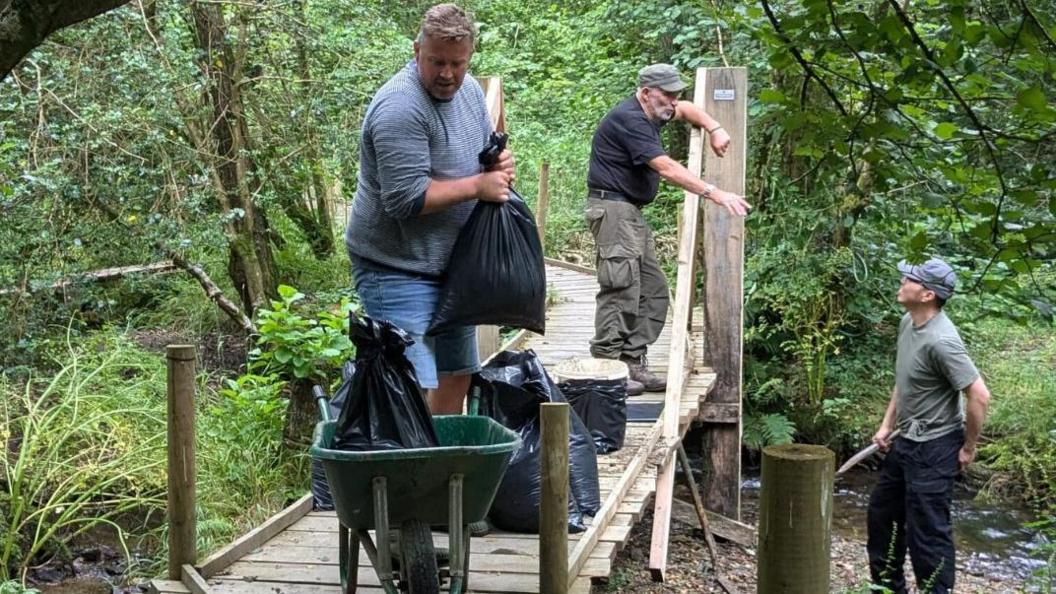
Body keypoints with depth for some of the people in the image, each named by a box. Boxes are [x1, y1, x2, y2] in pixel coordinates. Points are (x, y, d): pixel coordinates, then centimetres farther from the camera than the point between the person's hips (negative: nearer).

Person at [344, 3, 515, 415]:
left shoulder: (469, 90, 6)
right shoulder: (400, 108, -22)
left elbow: (483, 148, 21)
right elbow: (406, 200, -27)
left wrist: (501, 163, -3)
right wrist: (478, 186, -19)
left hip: (450, 267, 9)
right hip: (398, 270, -9)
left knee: (457, 375, 18)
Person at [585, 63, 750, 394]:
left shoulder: (651, 113, 14)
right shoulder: (628, 120, -18)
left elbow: (686, 110, 34)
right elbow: (666, 168, -25)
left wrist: (714, 129, 15)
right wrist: (713, 193, -26)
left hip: (632, 212, 11)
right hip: (612, 208, -11)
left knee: (653, 292, 8)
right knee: (622, 290, -16)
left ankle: (634, 367, 9)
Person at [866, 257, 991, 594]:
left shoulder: (940, 341, -26)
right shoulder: (908, 323, 2)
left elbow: (980, 396, -26)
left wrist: (968, 448, -15)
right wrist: (887, 425, 14)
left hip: (932, 449, -10)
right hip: (905, 441, 10)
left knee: (927, 531, -3)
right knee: (882, 514, 21)